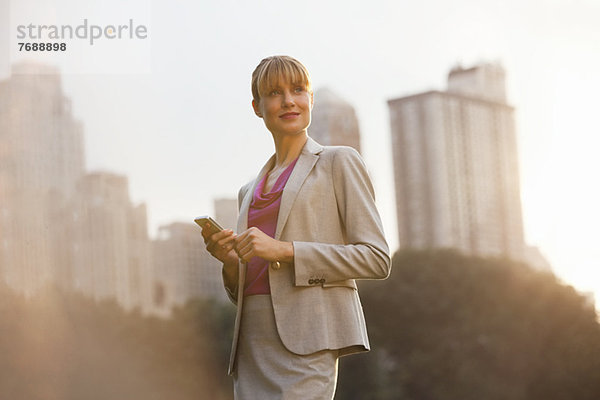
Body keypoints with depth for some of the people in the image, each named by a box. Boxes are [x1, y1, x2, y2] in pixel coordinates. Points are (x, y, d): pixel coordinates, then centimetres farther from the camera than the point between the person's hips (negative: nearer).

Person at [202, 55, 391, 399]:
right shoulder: (250, 192, 23)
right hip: (253, 343, 6)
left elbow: (377, 258, -4)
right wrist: (230, 261, 2)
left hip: (305, 340, -6)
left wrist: (285, 251, -12)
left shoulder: (339, 162, 6)